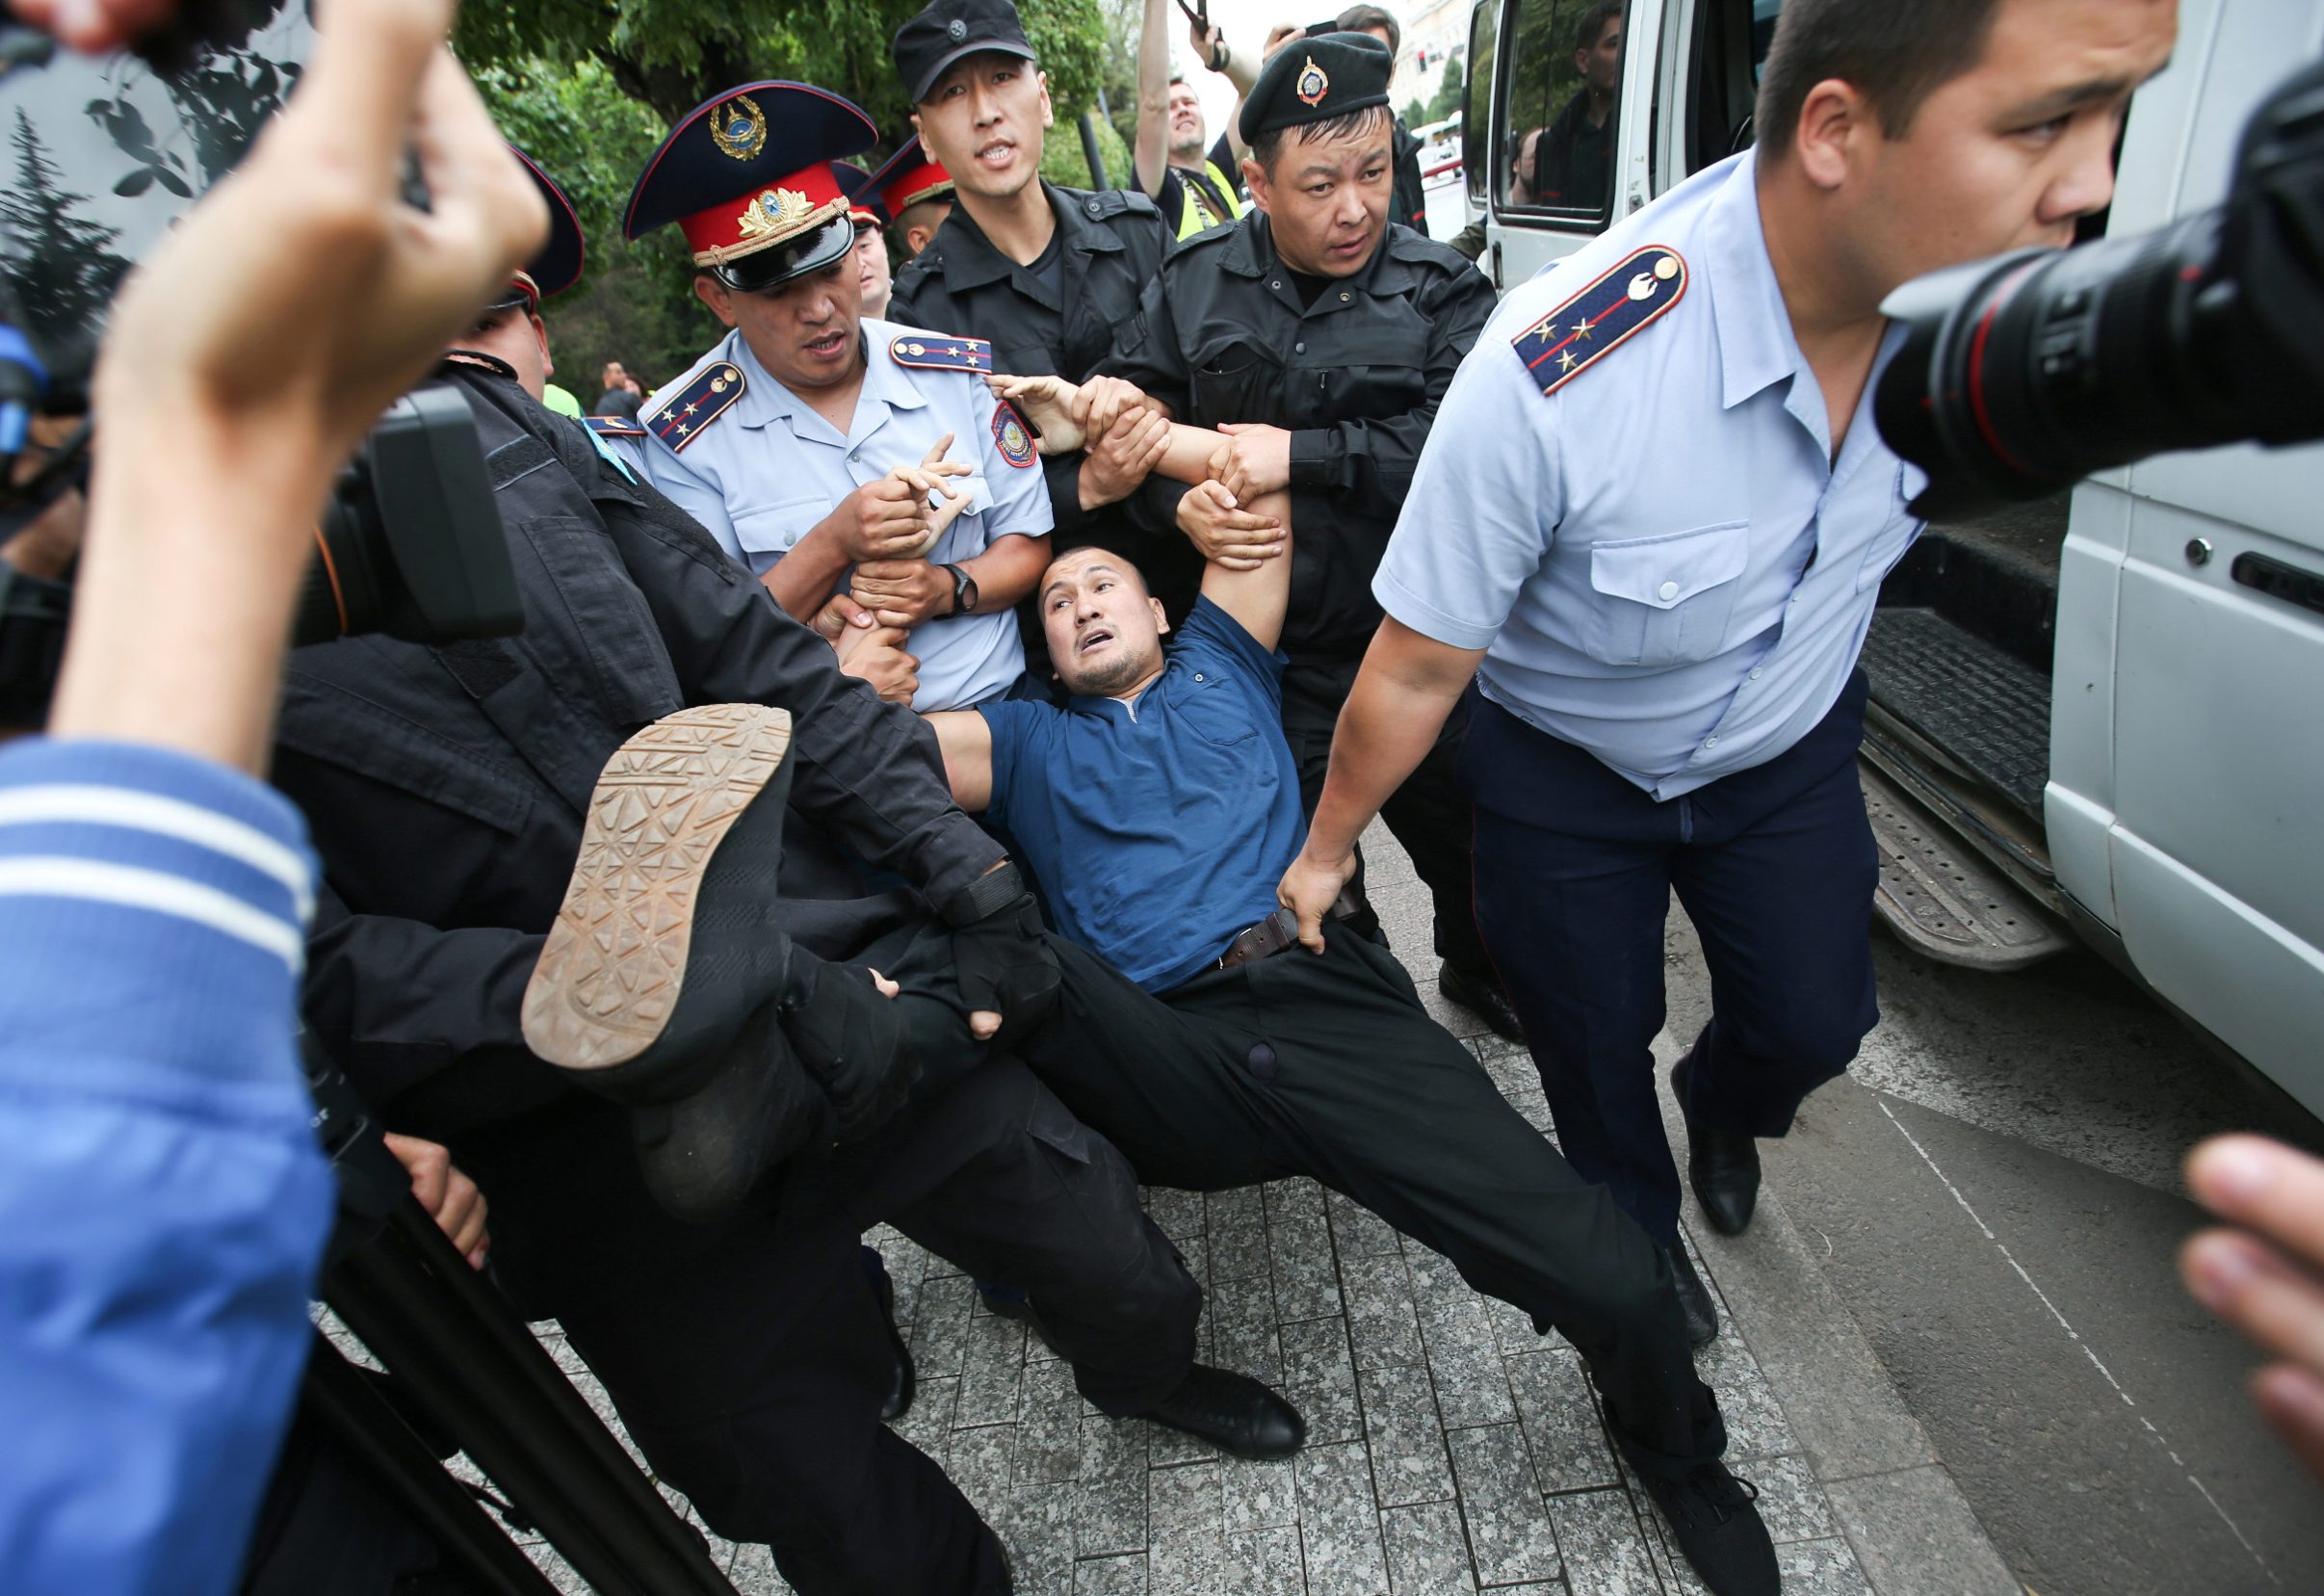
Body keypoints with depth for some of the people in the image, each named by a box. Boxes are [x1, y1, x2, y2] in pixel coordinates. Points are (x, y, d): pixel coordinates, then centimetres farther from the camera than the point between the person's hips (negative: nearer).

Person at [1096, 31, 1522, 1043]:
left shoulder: (1442, 295, -6)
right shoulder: (1195, 282, 2)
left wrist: (1302, 455, -24)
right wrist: (1176, 496, -14)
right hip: (1269, 647, 1)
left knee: (1458, 828, 18)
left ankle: (1481, 973, 50)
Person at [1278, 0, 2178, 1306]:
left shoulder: (1979, 279, -20)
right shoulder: (1550, 379, -38)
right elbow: (1415, 673, -26)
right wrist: (1326, 850, -13)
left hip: (1789, 751, 4)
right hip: (1564, 770, -4)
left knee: (1814, 1023, 15)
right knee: (1595, 1049, 15)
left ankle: (1722, 1105, 55)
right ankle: (1639, 1239, 50)